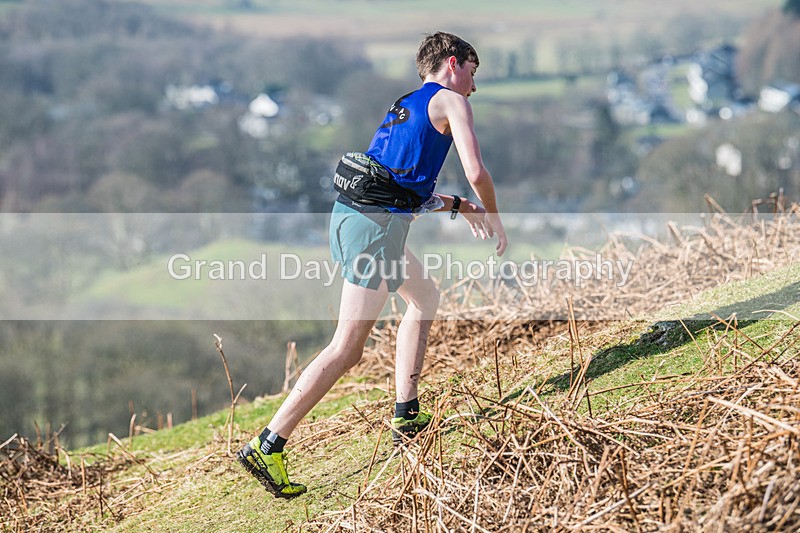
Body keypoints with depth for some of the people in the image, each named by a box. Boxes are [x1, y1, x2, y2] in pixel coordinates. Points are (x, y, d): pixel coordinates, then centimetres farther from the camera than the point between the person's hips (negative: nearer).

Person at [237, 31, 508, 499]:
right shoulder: (450, 101, 3)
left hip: (350, 214, 9)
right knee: (347, 350, -9)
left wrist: (461, 207, 31)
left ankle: (407, 417, 22)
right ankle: (267, 447, -11)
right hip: (378, 223, -9)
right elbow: (477, 171, -7)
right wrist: (492, 215, 10)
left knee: (426, 297, 25)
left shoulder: (404, 107, 28)